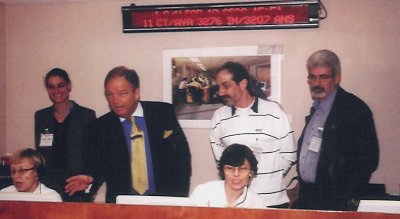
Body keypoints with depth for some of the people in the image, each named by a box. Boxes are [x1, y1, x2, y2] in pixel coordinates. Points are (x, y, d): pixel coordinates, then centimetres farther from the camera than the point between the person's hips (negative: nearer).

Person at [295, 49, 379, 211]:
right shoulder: (316, 107, 11)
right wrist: (302, 184, 10)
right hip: (306, 196, 7)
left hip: (333, 202, -7)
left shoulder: (356, 109, -13)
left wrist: (345, 199, -16)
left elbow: (368, 159, -15)